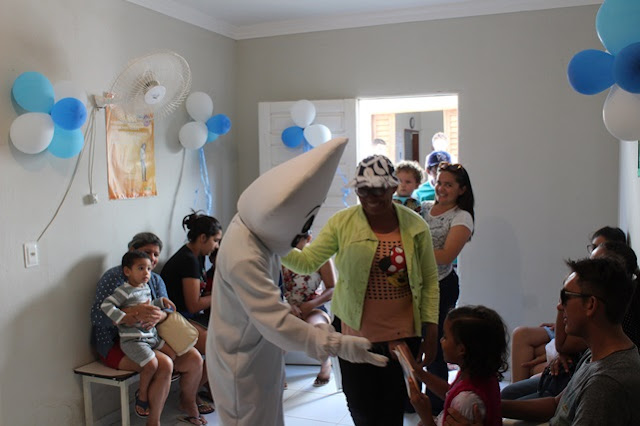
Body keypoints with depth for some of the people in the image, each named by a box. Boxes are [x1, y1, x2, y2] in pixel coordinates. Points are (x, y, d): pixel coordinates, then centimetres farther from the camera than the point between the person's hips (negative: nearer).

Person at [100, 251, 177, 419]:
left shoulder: (146, 288, 11)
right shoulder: (125, 291, -16)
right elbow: (106, 305, -22)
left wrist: (161, 301, 17)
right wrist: (123, 318, -28)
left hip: (151, 335, 9)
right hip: (132, 339, -9)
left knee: (172, 353, 7)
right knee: (152, 364, -24)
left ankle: (147, 387, 16)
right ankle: (142, 396, 3)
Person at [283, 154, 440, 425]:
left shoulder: (415, 226, -3)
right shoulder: (342, 222, -6)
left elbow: (429, 281, 3)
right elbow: (307, 261, -9)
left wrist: (431, 328, -1)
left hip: (403, 334, 1)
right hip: (356, 332, 0)